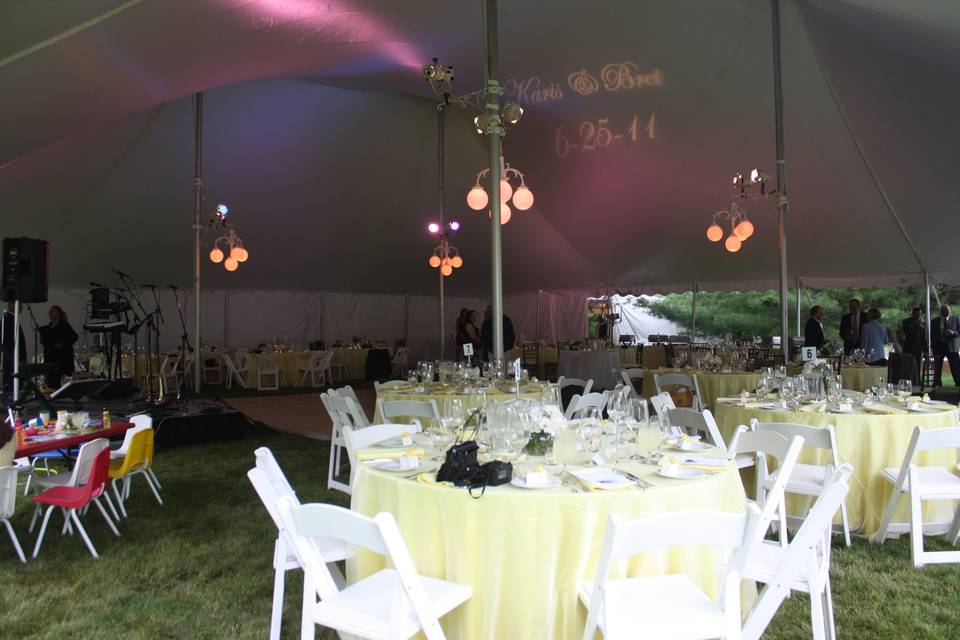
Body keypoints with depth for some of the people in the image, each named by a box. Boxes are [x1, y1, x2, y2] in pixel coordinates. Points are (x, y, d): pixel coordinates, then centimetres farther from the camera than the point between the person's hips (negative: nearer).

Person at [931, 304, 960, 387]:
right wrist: (933, 347, 3)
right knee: (937, 368, 2)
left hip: (951, 346, -1)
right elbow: (932, 335, 9)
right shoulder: (935, 321, 10)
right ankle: (937, 385, 8)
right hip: (939, 346, 1)